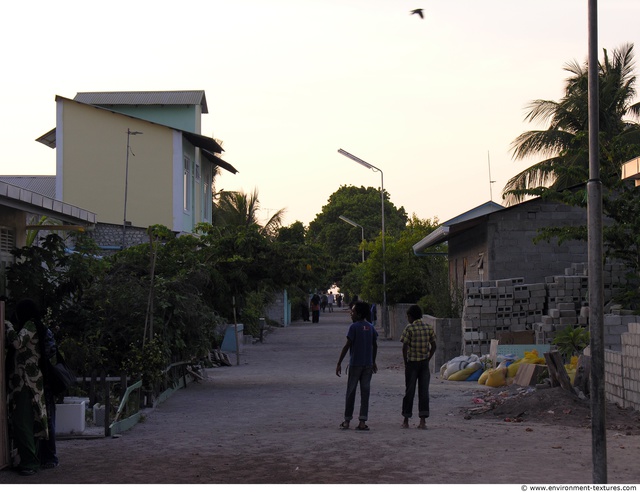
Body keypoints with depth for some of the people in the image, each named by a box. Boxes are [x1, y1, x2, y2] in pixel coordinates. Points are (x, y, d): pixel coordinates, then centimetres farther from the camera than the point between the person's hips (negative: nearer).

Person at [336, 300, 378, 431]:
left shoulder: (354, 327, -10)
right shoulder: (371, 327, 7)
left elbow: (347, 346, -11)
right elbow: (375, 346, 12)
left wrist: (339, 363, -7)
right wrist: (373, 362, 24)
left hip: (355, 364, -4)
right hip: (368, 364, 4)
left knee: (351, 392, 4)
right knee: (365, 392, 4)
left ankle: (347, 421, 9)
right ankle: (362, 421, 0)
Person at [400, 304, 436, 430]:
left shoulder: (409, 328, -9)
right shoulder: (429, 328, 4)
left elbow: (405, 347, -12)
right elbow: (433, 346, 6)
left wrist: (405, 362, -2)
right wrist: (427, 360, 12)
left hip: (412, 363, -3)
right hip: (424, 363, 3)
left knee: (409, 391, 4)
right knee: (424, 391, 4)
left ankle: (406, 421, 10)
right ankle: (422, 421, 0)